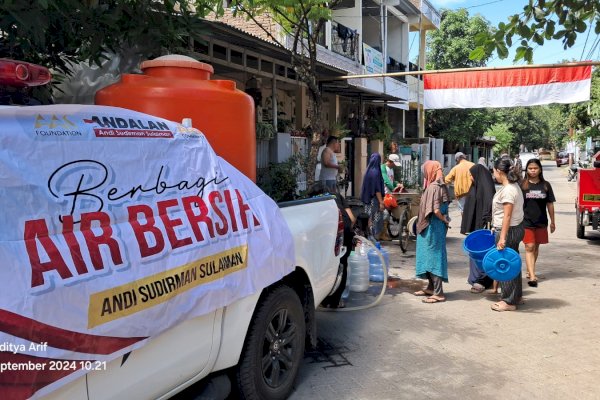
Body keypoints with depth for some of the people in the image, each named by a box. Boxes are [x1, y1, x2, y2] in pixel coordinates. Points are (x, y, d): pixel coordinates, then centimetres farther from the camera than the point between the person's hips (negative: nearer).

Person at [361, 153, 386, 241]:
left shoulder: (368, 171, 6)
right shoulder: (376, 172, -17)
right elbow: (377, 189, -20)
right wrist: (381, 202, -18)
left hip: (368, 198, 8)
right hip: (374, 199, -8)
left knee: (369, 218, 13)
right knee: (374, 219, -2)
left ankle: (369, 237, 19)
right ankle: (373, 237, 1)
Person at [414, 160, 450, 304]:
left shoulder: (433, 187, -19)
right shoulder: (439, 186, 10)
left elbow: (436, 210, -25)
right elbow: (439, 209, 14)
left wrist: (444, 220, -11)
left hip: (432, 228, -10)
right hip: (433, 228, 10)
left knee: (433, 257, -4)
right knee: (431, 257, 17)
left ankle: (438, 293, 2)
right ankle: (431, 287, 29)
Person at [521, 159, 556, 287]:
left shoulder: (545, 185, 3)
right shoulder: (522, 185, -4)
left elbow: (550, 204, 8)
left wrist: (552, 221, 10)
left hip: (541, 222, 3)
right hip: (526, 221, -3)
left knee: (536, 247, 14)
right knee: (529, 247, -8)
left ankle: (530, 270, 30)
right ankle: (532, 276, -11)